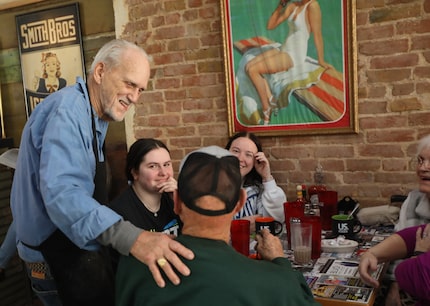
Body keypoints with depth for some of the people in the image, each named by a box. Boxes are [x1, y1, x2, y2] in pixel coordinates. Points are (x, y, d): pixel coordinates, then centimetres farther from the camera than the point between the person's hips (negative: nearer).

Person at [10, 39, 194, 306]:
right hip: (58, 247, -10)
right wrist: (130, 237, -51)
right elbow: (61, 192, -39)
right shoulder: (68, 110, -24)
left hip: (76, 240, 10)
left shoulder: (98, 116, 8)